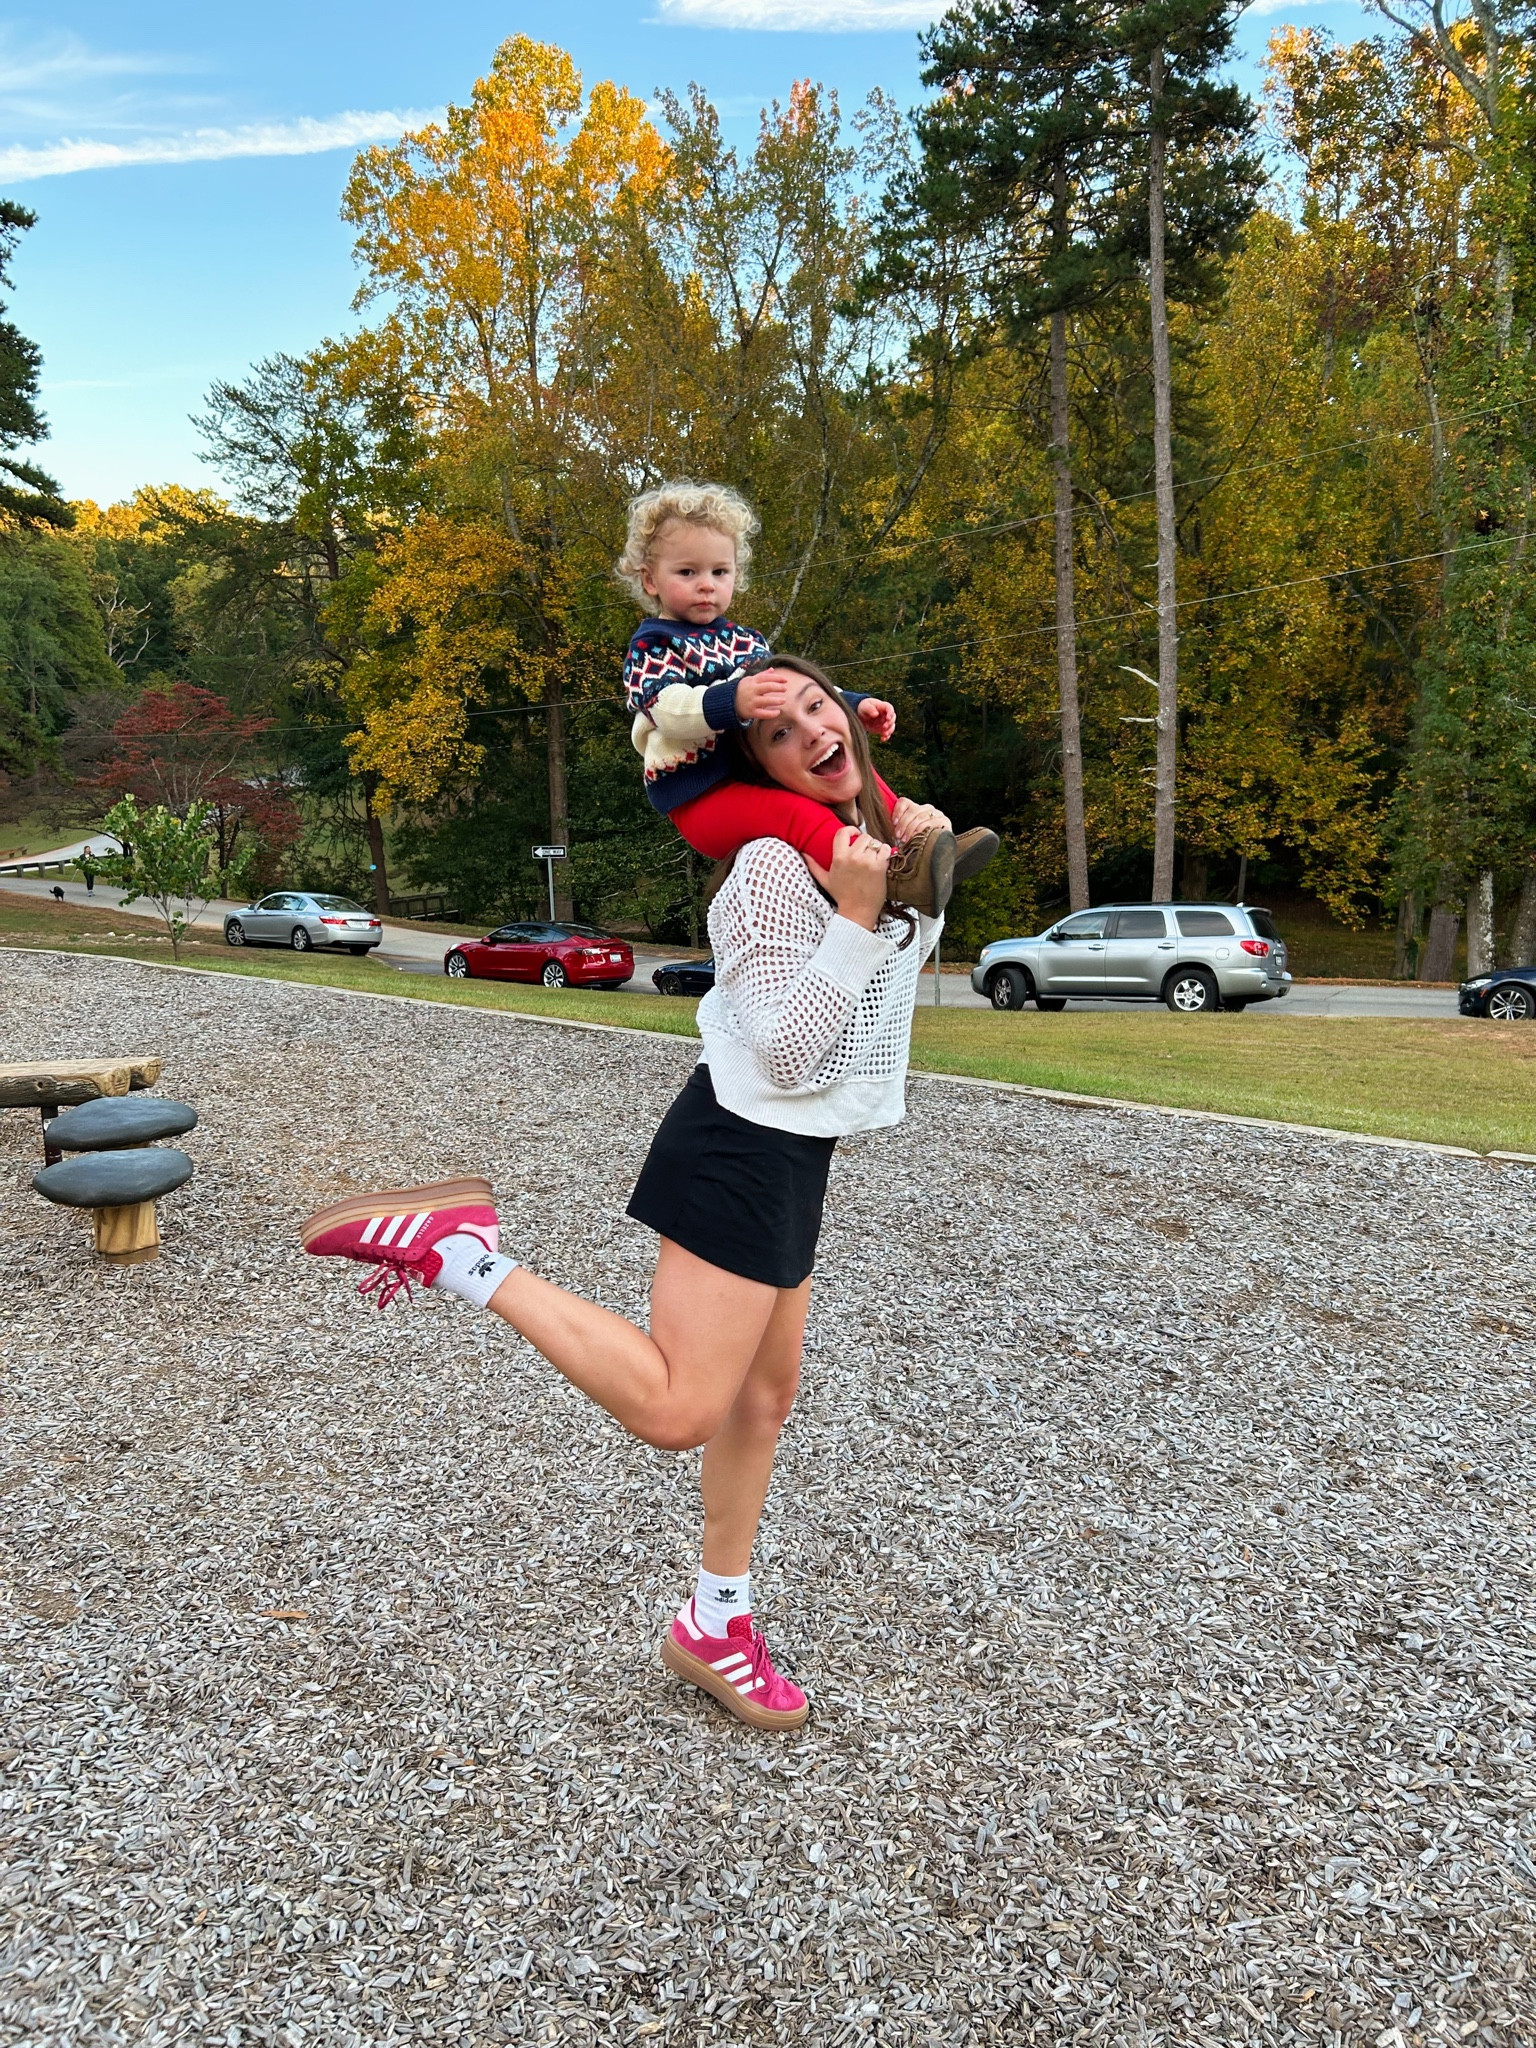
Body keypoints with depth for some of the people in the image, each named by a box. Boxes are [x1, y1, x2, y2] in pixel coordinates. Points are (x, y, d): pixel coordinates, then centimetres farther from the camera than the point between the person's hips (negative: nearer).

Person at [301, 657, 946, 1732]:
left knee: (764, 1395, 17)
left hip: (795, 1156, 9)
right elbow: (790, 1054, -23)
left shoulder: (870, 836, 10)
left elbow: (914, 949, 28)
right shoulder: (773, 865, -19)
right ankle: (454, 1247, -9)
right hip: (741, 1145, -9)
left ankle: (716, 1626, 32)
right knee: (677, 1408, -16)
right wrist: (852, 911, -27)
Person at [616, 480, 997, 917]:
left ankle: (918, 844, -6)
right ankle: (895, 874, -54)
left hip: (762, 774, 9)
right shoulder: (653, 646, -4)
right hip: (701, 798, -9)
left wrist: (855, 706, 13)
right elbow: (669, 707, -24)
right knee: (791, 810, -34)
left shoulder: (745, 641, 22)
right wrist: (732, 703, -43)